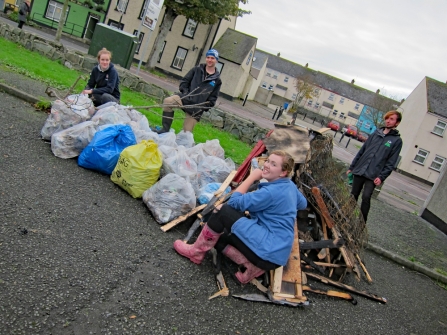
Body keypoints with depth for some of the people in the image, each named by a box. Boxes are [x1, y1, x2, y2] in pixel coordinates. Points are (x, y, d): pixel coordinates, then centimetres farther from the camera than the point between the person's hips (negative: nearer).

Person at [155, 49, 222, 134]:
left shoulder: (217, 80, 5)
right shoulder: (197, 70, 10)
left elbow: (213, 98, 5)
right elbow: (184, 81, 11)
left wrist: (204, 107, -8)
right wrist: (185, 93, -6)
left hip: (196, 108, -1)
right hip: (186, 97, 1)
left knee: (187, 131, -3)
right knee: (168, 101, -26)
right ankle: (165, 128, -22)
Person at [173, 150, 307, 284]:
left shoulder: (272, 192, -19)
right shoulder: (290, 185, 10)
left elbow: (235, 202, -14)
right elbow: (303, 204, 32)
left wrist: (251, 177, -7)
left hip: (269, 249, -10)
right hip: (277, 250, 10)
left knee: (223, 211, -12)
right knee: (218, 237, 13)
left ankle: (196, 252, 1)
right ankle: (253, 266, -1)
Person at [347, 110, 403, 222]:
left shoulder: (397, 140, 0)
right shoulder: (375, 133, 12)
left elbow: (391, 162, -4)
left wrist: (381, 177, -13)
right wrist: (351, 167, 12)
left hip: (372, 175, -4)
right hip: (359, 171, 4)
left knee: (366, 197, -18)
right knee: (353, 196, 9)